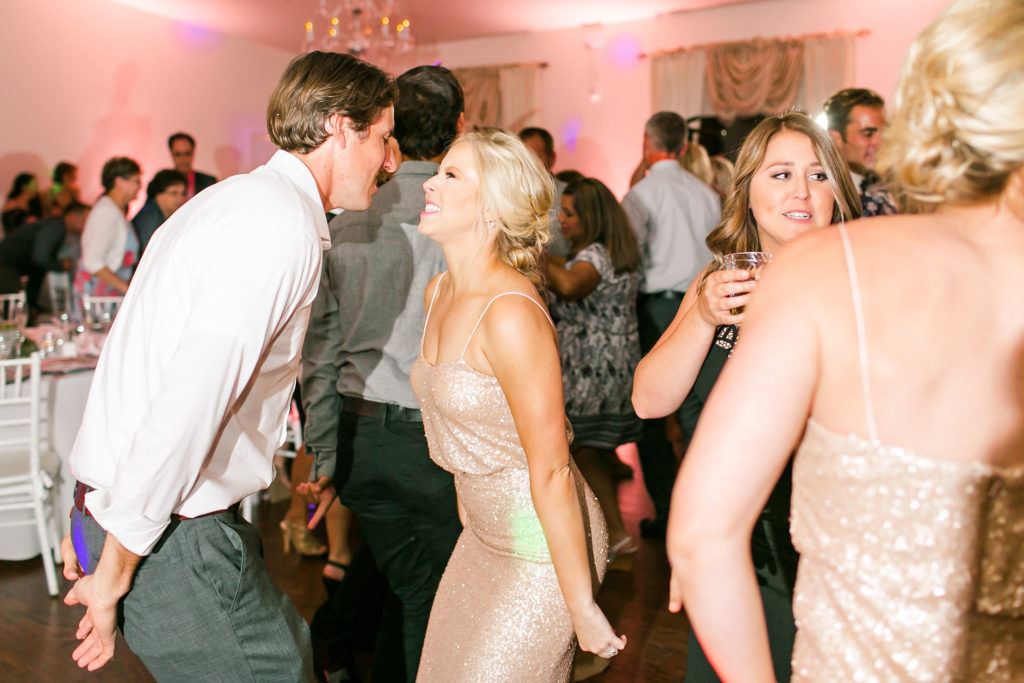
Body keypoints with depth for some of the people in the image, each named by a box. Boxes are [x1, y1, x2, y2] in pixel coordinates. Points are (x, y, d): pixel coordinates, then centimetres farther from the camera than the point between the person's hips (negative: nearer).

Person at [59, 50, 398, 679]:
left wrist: (95, 512, 21)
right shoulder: (285, 227, -18)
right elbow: (190, 402, -26)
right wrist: (115, 568, -17)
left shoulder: (238, 200, 14)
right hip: (173, 542, -10)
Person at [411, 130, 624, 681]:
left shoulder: (510, 314, -25)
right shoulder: (438, 293, 2)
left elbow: (551, 470, -23)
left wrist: (581, 606, -18)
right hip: (483, 533, 8)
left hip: (545, 545, -8)